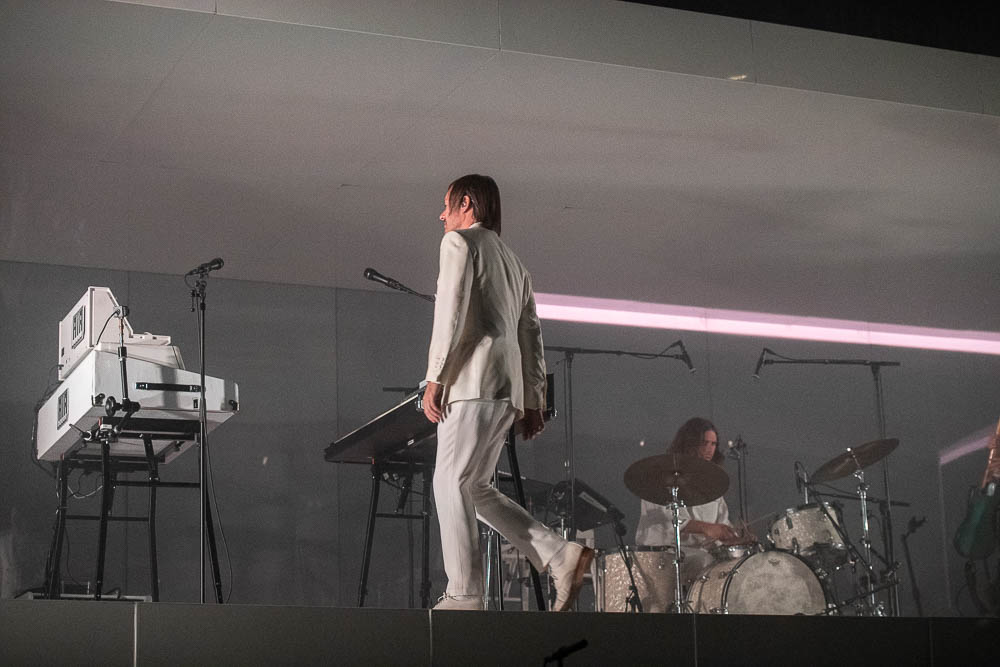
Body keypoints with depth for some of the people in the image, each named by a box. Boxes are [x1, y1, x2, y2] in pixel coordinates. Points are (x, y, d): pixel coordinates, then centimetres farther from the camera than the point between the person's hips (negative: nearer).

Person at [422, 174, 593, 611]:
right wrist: (533, 402, 20)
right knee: (473, 488, 10)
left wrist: (434, 377, -14)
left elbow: (451, 311, -12)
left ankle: (463, 596, -13)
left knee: (451, 483, -8)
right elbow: (531, 334, 24)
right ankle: (559, 555, 0)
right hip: (507, 392, 9)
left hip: (473, 381, -9)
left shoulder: (459, 242, 3)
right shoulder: (512, 260, 29)